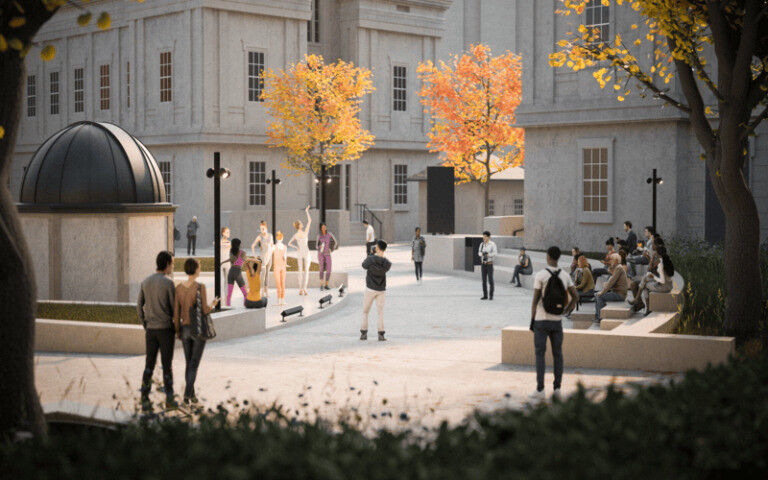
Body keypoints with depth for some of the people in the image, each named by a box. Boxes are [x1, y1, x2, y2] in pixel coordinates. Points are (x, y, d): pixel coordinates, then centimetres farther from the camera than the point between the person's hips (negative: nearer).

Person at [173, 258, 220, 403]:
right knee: (194, 364, 2)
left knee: (189, 363, 18)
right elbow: (205, 310, -18)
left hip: (185, 329, 5)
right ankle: (187, 393, -11)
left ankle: (191, 394, 22)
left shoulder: (178, 287, -1)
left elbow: (176, 312, 1)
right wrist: (213, 304, 5)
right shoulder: (200, 287, -16)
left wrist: (177, 331, 11)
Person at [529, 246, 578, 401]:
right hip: (557, 321, 4)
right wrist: (569, 309, 23)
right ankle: (557, 388, 12)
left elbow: (535, 300, -11)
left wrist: (532, 320, -3)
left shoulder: (540, 276, -11)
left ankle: (540, 389, -3)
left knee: (540, 354, 0)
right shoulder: (565, 275, 2)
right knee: (557, 354, 10)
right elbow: (575, 295, 6)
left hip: (541, 320, -4)